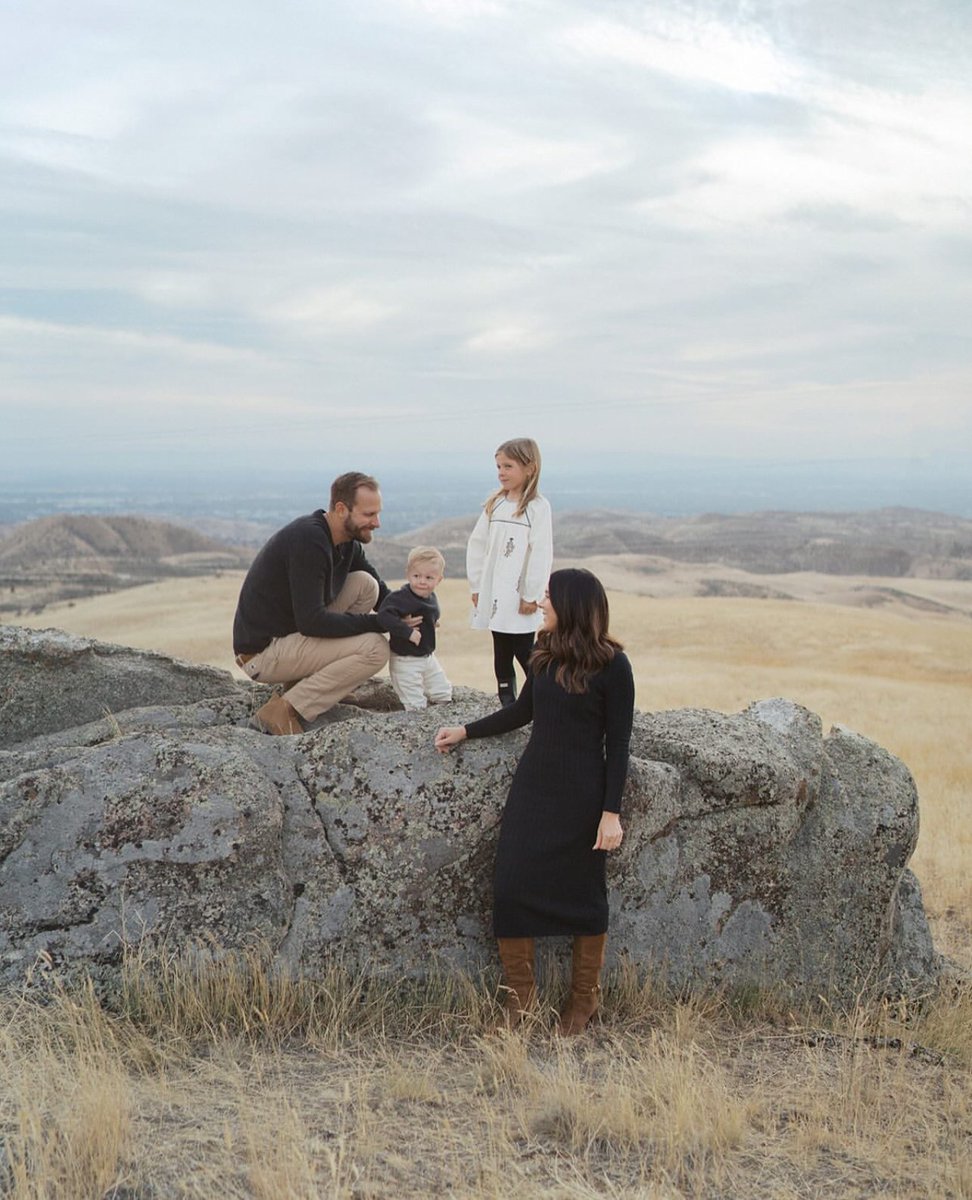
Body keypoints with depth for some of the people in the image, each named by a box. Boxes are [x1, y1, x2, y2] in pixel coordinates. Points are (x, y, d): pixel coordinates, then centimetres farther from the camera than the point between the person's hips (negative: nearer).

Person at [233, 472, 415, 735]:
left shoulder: (348, 542, 5)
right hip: (262, 652, -9)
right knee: (375, 648, -18)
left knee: (366, 585, 4)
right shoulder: (308, 540, -24)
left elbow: (382, 595, 14)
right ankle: (284, 712, -15)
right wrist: (378, 622, -21)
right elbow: (311, 622, -27)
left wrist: (405, 617, -9)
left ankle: (303, 682, 5)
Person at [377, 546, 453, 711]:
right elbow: (384, 615, -37)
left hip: (427, 657, 8)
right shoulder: (401, 597, -25)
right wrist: (408, 632, -38)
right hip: (405, 659, -8)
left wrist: (433, 623, 1)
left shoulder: (431, 598, 3)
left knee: (444, 694, 18)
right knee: (416, 706, -4)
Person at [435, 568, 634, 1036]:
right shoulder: (546, 654, 6)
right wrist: (465, 731, 19)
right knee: (511, 887, -2)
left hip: (581, 796, -5)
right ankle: (520, 993, 13)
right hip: (533, 785, 5)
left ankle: (584, 997, 24)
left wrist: (611, 812, -11)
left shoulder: (611, 665, -11)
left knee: (582, 895, 6)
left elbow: (617, 744, -9)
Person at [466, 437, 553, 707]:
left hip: (520, 595, -5)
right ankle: (507, 702, 17)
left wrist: (532, 595, -13)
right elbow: (477, 545, 9)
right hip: (493, 593, 5)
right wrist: (476, 585, 5)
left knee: (523, 650, -4)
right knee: (501, 651, 10)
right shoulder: (494, 505, 7)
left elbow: (541, 553, -11)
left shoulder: (538, 507, -8)